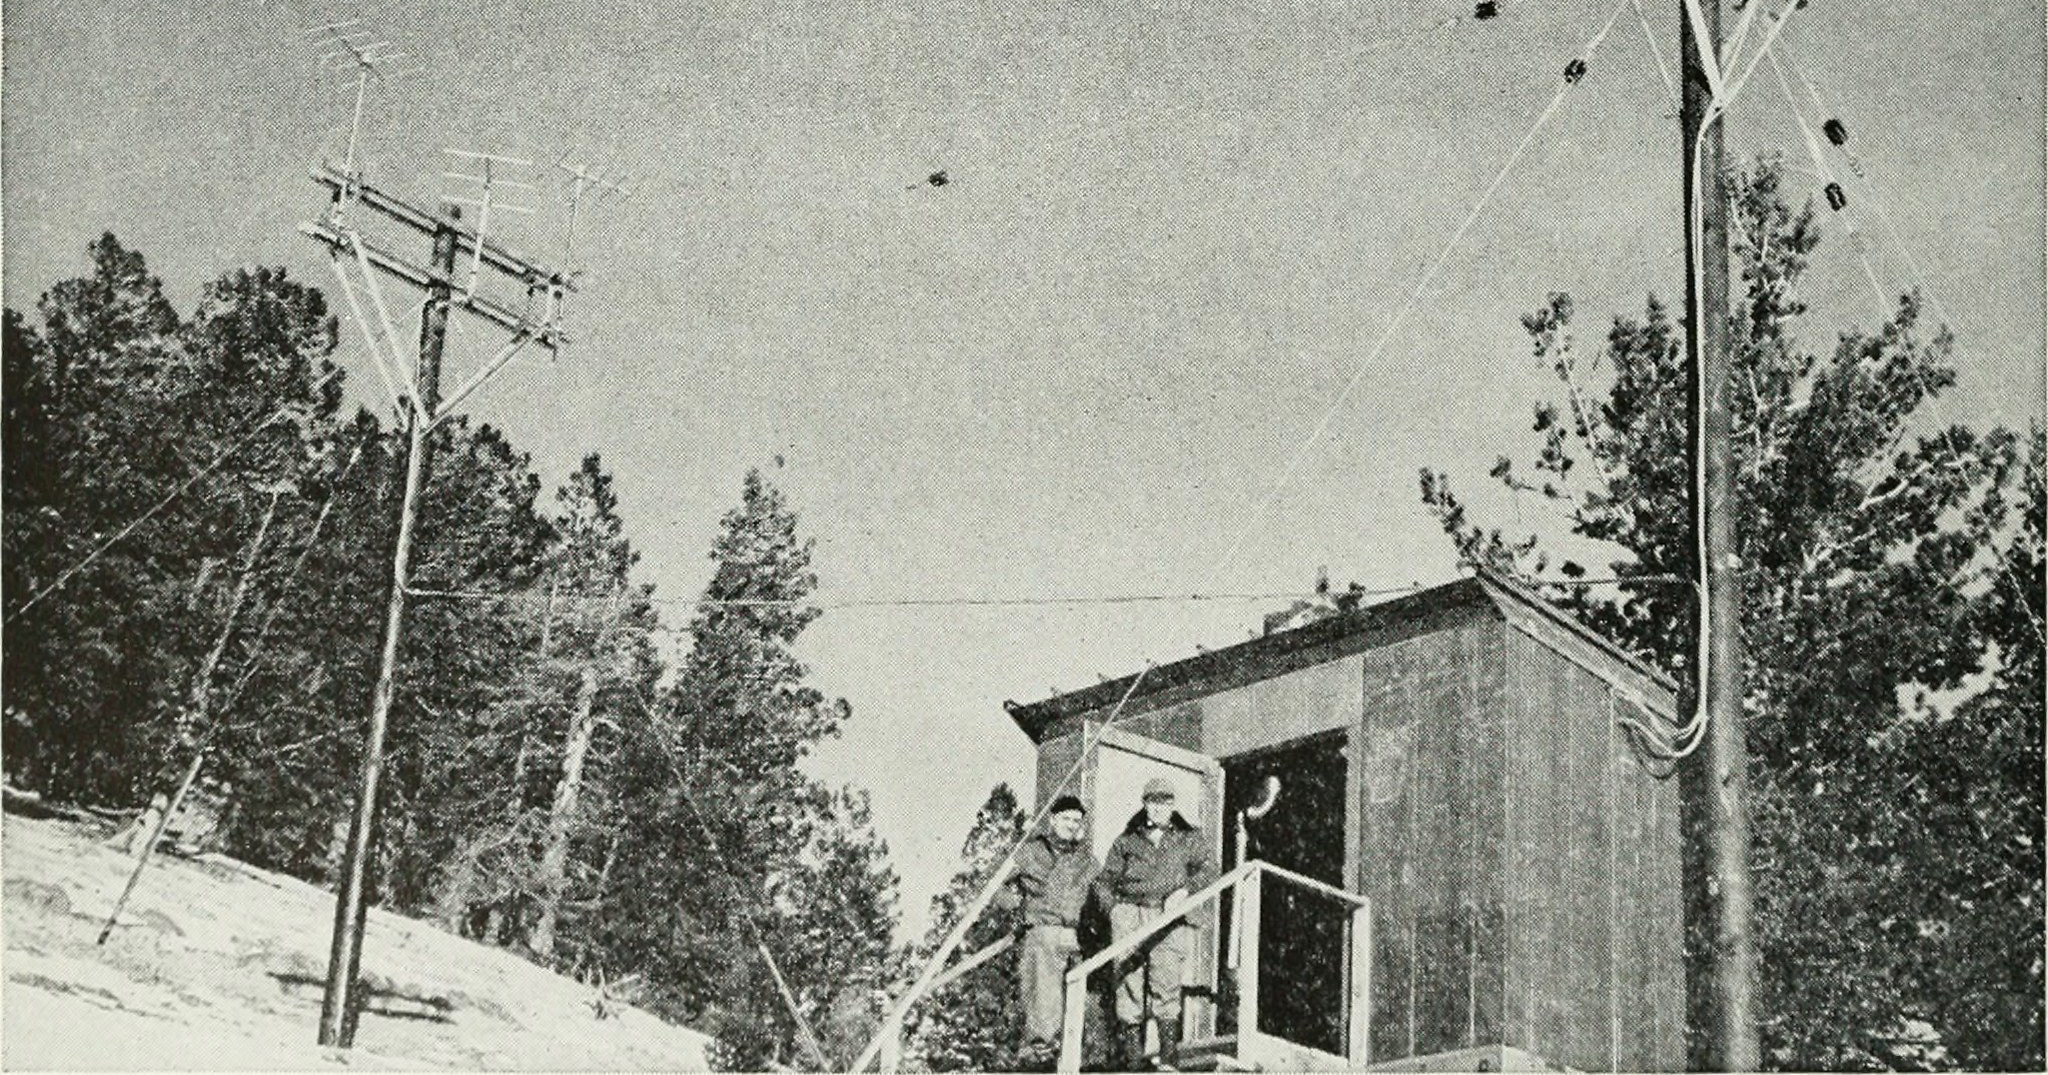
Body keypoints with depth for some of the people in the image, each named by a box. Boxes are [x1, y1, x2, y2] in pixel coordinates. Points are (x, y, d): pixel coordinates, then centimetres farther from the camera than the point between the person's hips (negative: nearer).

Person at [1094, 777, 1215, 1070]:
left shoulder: (1188, 839, 17)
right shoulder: (1127, 840, 18)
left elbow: (1208, 871, 4)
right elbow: (1105, 879, 19)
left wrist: (1185, 890, -13)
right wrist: (1114, 906, 1)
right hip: (1130, 915, 1)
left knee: (1166, 985, -12)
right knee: (1129, 983, -3)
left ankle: (1167, 1060, -10)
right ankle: (1132, 1059, 2)